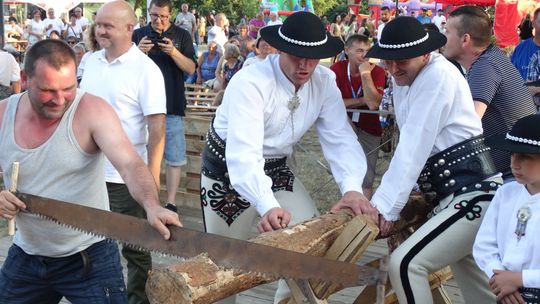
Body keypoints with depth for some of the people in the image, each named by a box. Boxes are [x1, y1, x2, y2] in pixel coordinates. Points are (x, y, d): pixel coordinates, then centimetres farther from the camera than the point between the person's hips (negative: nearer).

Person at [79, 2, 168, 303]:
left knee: (135, 247, 8)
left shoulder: (146, 70, -12)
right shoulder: (91, 61, 6)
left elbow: (157, 127, -15)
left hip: (126, 177, -6)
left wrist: (152, 177, -19)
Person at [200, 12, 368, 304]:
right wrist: (268, 206, -55)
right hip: (228, 171, -5)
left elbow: (340, 139, -17)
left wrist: (352, 188, -36)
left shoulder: (325, 82, -11)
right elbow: (244, 154, -40)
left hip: (276, 169, 5)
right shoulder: (250, 83, -30)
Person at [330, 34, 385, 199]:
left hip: (369, 130, 0)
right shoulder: (337, 69, -11)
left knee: (366, 182, -2)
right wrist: (362, 101, -20)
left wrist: (366, 73, -28)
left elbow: (373, 104, -25)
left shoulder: (377, 71, -12)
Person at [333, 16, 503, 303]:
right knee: (468, 274, 21)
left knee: (404, 264, -19)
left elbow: (415, 146, -21)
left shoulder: (438, 76, -16)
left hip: (473, 193, -10)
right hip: (457, 193, 10)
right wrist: (384, 201, -3)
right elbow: (411, 144, 8)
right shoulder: (405, 77, 12)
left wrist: (384, 205, -21)